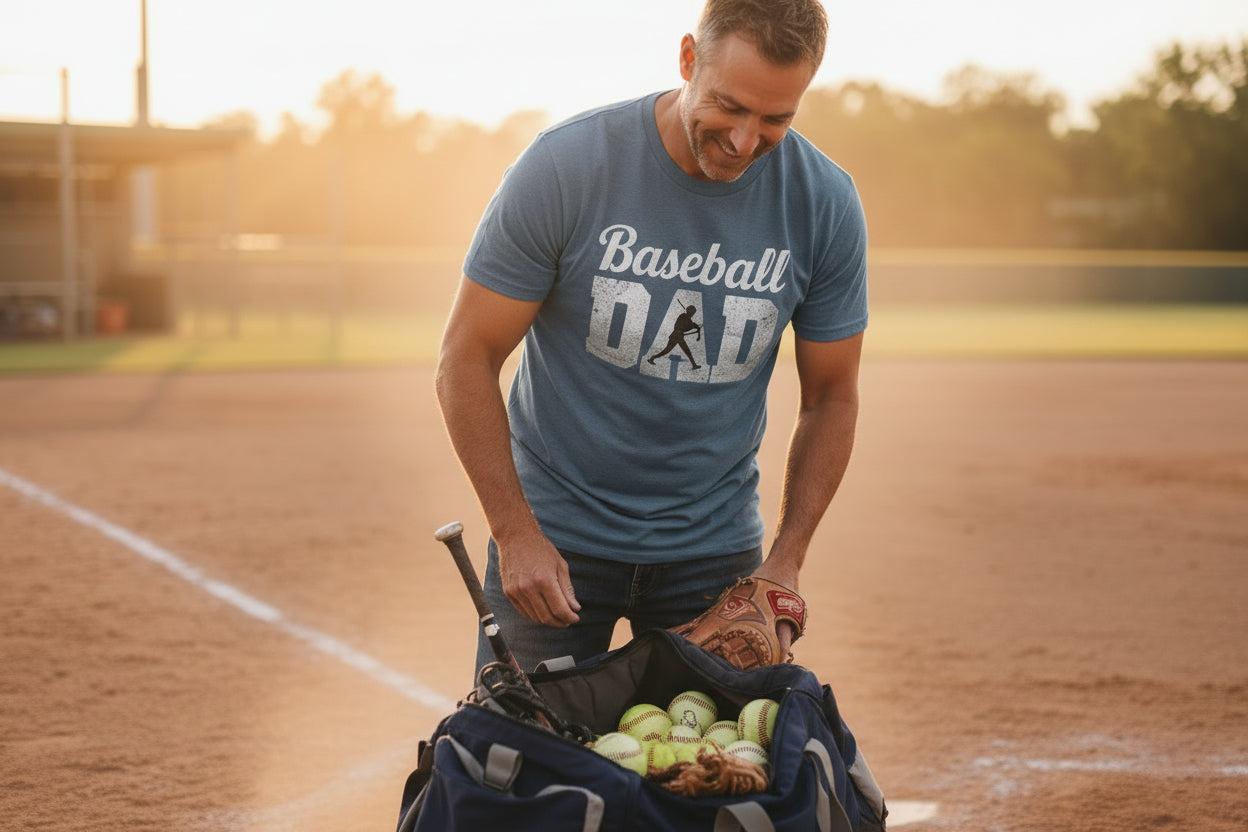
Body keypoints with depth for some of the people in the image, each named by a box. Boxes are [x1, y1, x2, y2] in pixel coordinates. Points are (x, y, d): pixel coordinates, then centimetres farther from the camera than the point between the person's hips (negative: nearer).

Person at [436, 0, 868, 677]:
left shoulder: (826, 205, -10)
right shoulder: (563, 167, -17)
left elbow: (830, 398, 2)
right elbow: (466, 360, -11)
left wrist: (786, 560, -6)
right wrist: (515, 534, -16)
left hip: (714, 543, 2)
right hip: (555, 528, -2)